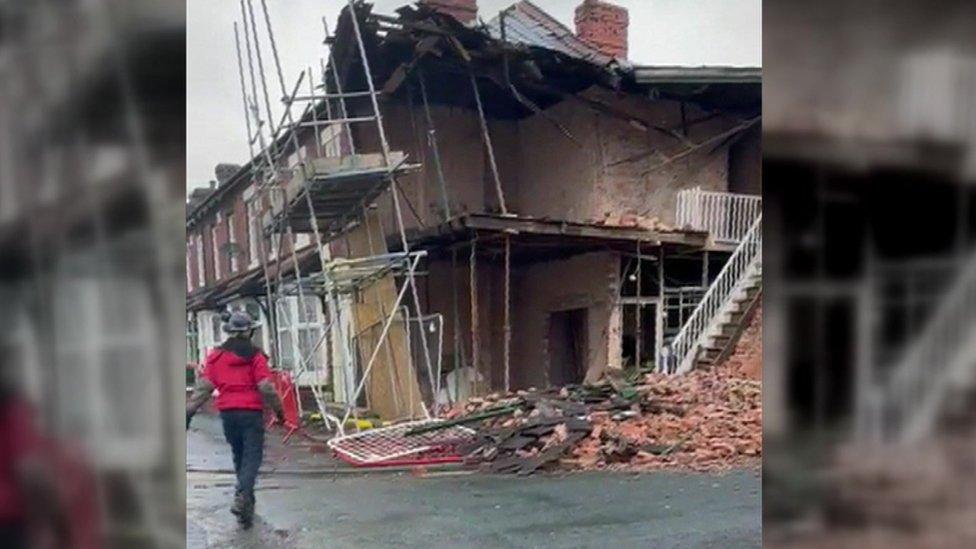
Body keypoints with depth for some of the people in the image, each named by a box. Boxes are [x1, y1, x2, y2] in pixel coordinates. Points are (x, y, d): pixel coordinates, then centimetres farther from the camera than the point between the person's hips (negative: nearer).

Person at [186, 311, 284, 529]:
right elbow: (265, 387, -11)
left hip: (227, 413, 4)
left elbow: (204, 386, -1)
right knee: (252, 456, -1)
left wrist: (190, 411, -1)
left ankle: (246, 501, 26)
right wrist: (278, 409, -1)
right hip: (251, 412, -4)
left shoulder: (216, 355, 5)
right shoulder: (255, 356, -6)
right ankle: (242, 497, -22)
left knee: (239, 456, 18)